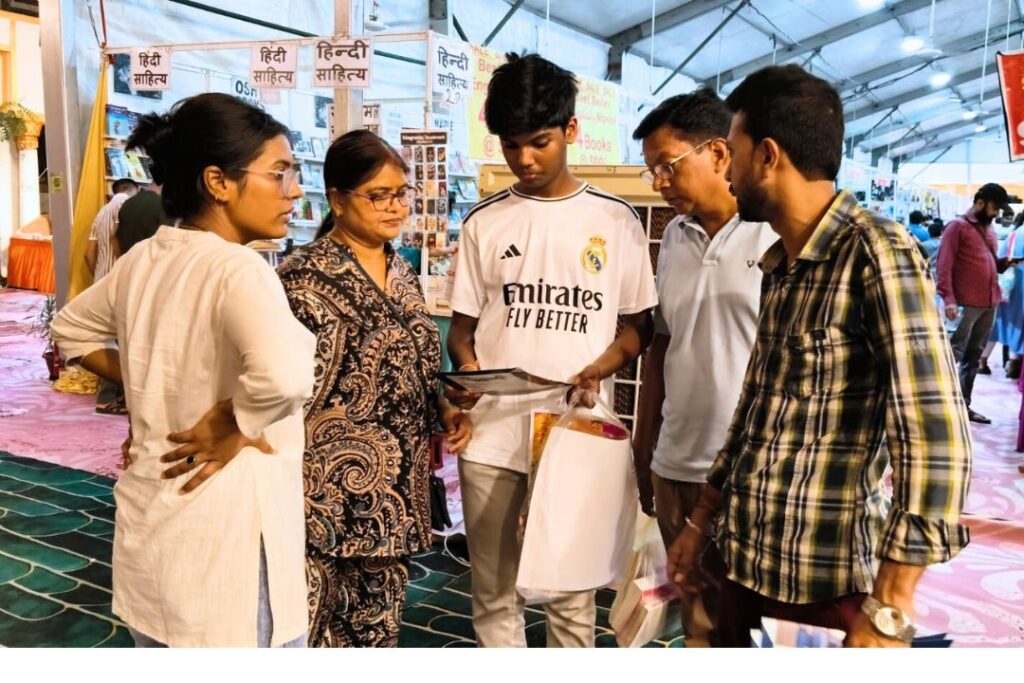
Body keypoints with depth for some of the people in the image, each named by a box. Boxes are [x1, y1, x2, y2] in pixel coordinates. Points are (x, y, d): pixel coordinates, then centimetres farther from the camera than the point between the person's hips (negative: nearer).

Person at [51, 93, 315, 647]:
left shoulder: (140, 261, 3)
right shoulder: (235, 267, -21)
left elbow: (71, 329, 21)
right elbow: (286, 374, -39)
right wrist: (229, 426, -22)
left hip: (148, 517, 8)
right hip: (224, 529, -8)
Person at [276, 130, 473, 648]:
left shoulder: (402, 271, 10)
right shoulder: (305, 277, -12)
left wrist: (446, 410, 1)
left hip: (394, 487, 7)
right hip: (333, 490, -7)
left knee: (378, 623, 18)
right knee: (317, 628, 3)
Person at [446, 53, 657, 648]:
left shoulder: (616, 219, 3)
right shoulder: (484, 222, 6)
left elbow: (639, 326, 6)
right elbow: (463, 322, 10)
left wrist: (600, 367, -14)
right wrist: (465, 362, -12)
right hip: (492, 434, 2)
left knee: (571, 595, 9)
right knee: (495, 594, 12)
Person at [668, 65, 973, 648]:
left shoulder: (877, 253, -15)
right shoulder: (779, 264, 9)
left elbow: (936, 440, -21)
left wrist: (887, 612, -21)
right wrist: (701, 523, 18)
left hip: (826, 583, -7)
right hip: (747, 564, 7)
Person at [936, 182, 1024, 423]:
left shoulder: (989, 227, 18)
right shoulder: (957, 226, -6)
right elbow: (944, 265, -13)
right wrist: (948, 299, -22)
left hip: (990, 303, 8)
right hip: (966, 303, -8)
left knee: (974, 356, 11)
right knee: (953, 355, -8)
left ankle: (963, 404, 17)